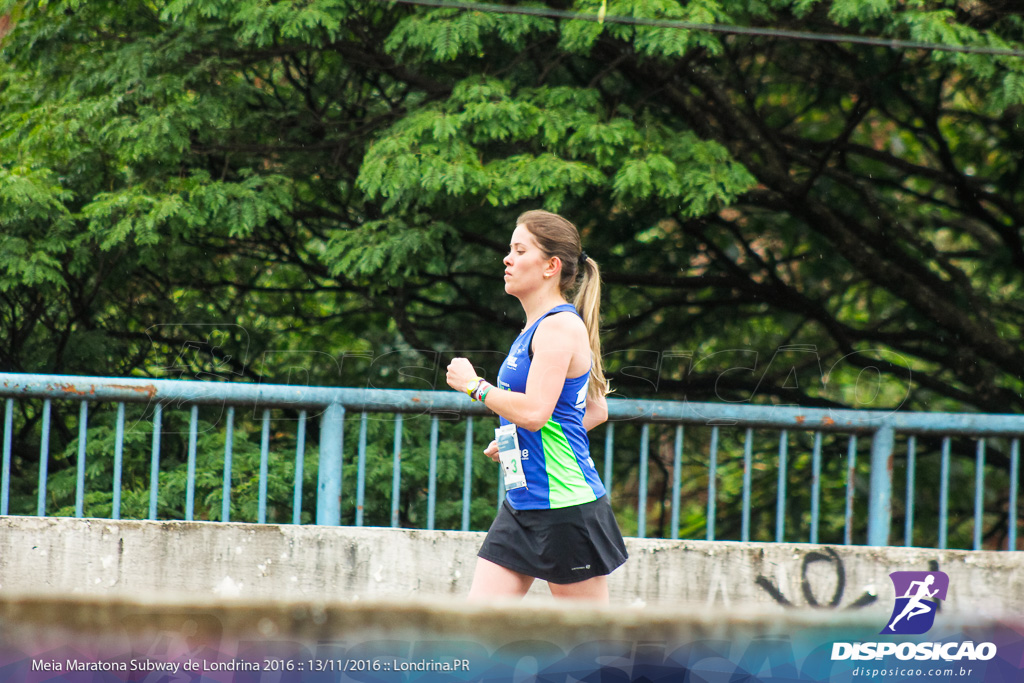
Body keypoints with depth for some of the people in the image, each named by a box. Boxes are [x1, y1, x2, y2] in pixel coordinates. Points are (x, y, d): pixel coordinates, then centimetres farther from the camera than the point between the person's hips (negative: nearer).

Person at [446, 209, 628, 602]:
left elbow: (534, 411, -25)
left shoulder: (560, 326, -14)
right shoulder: (536, 329, 16)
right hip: (522, 503, 10)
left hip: (565, 507, -10)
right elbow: (597, 411, 25)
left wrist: (474, 385, -12)